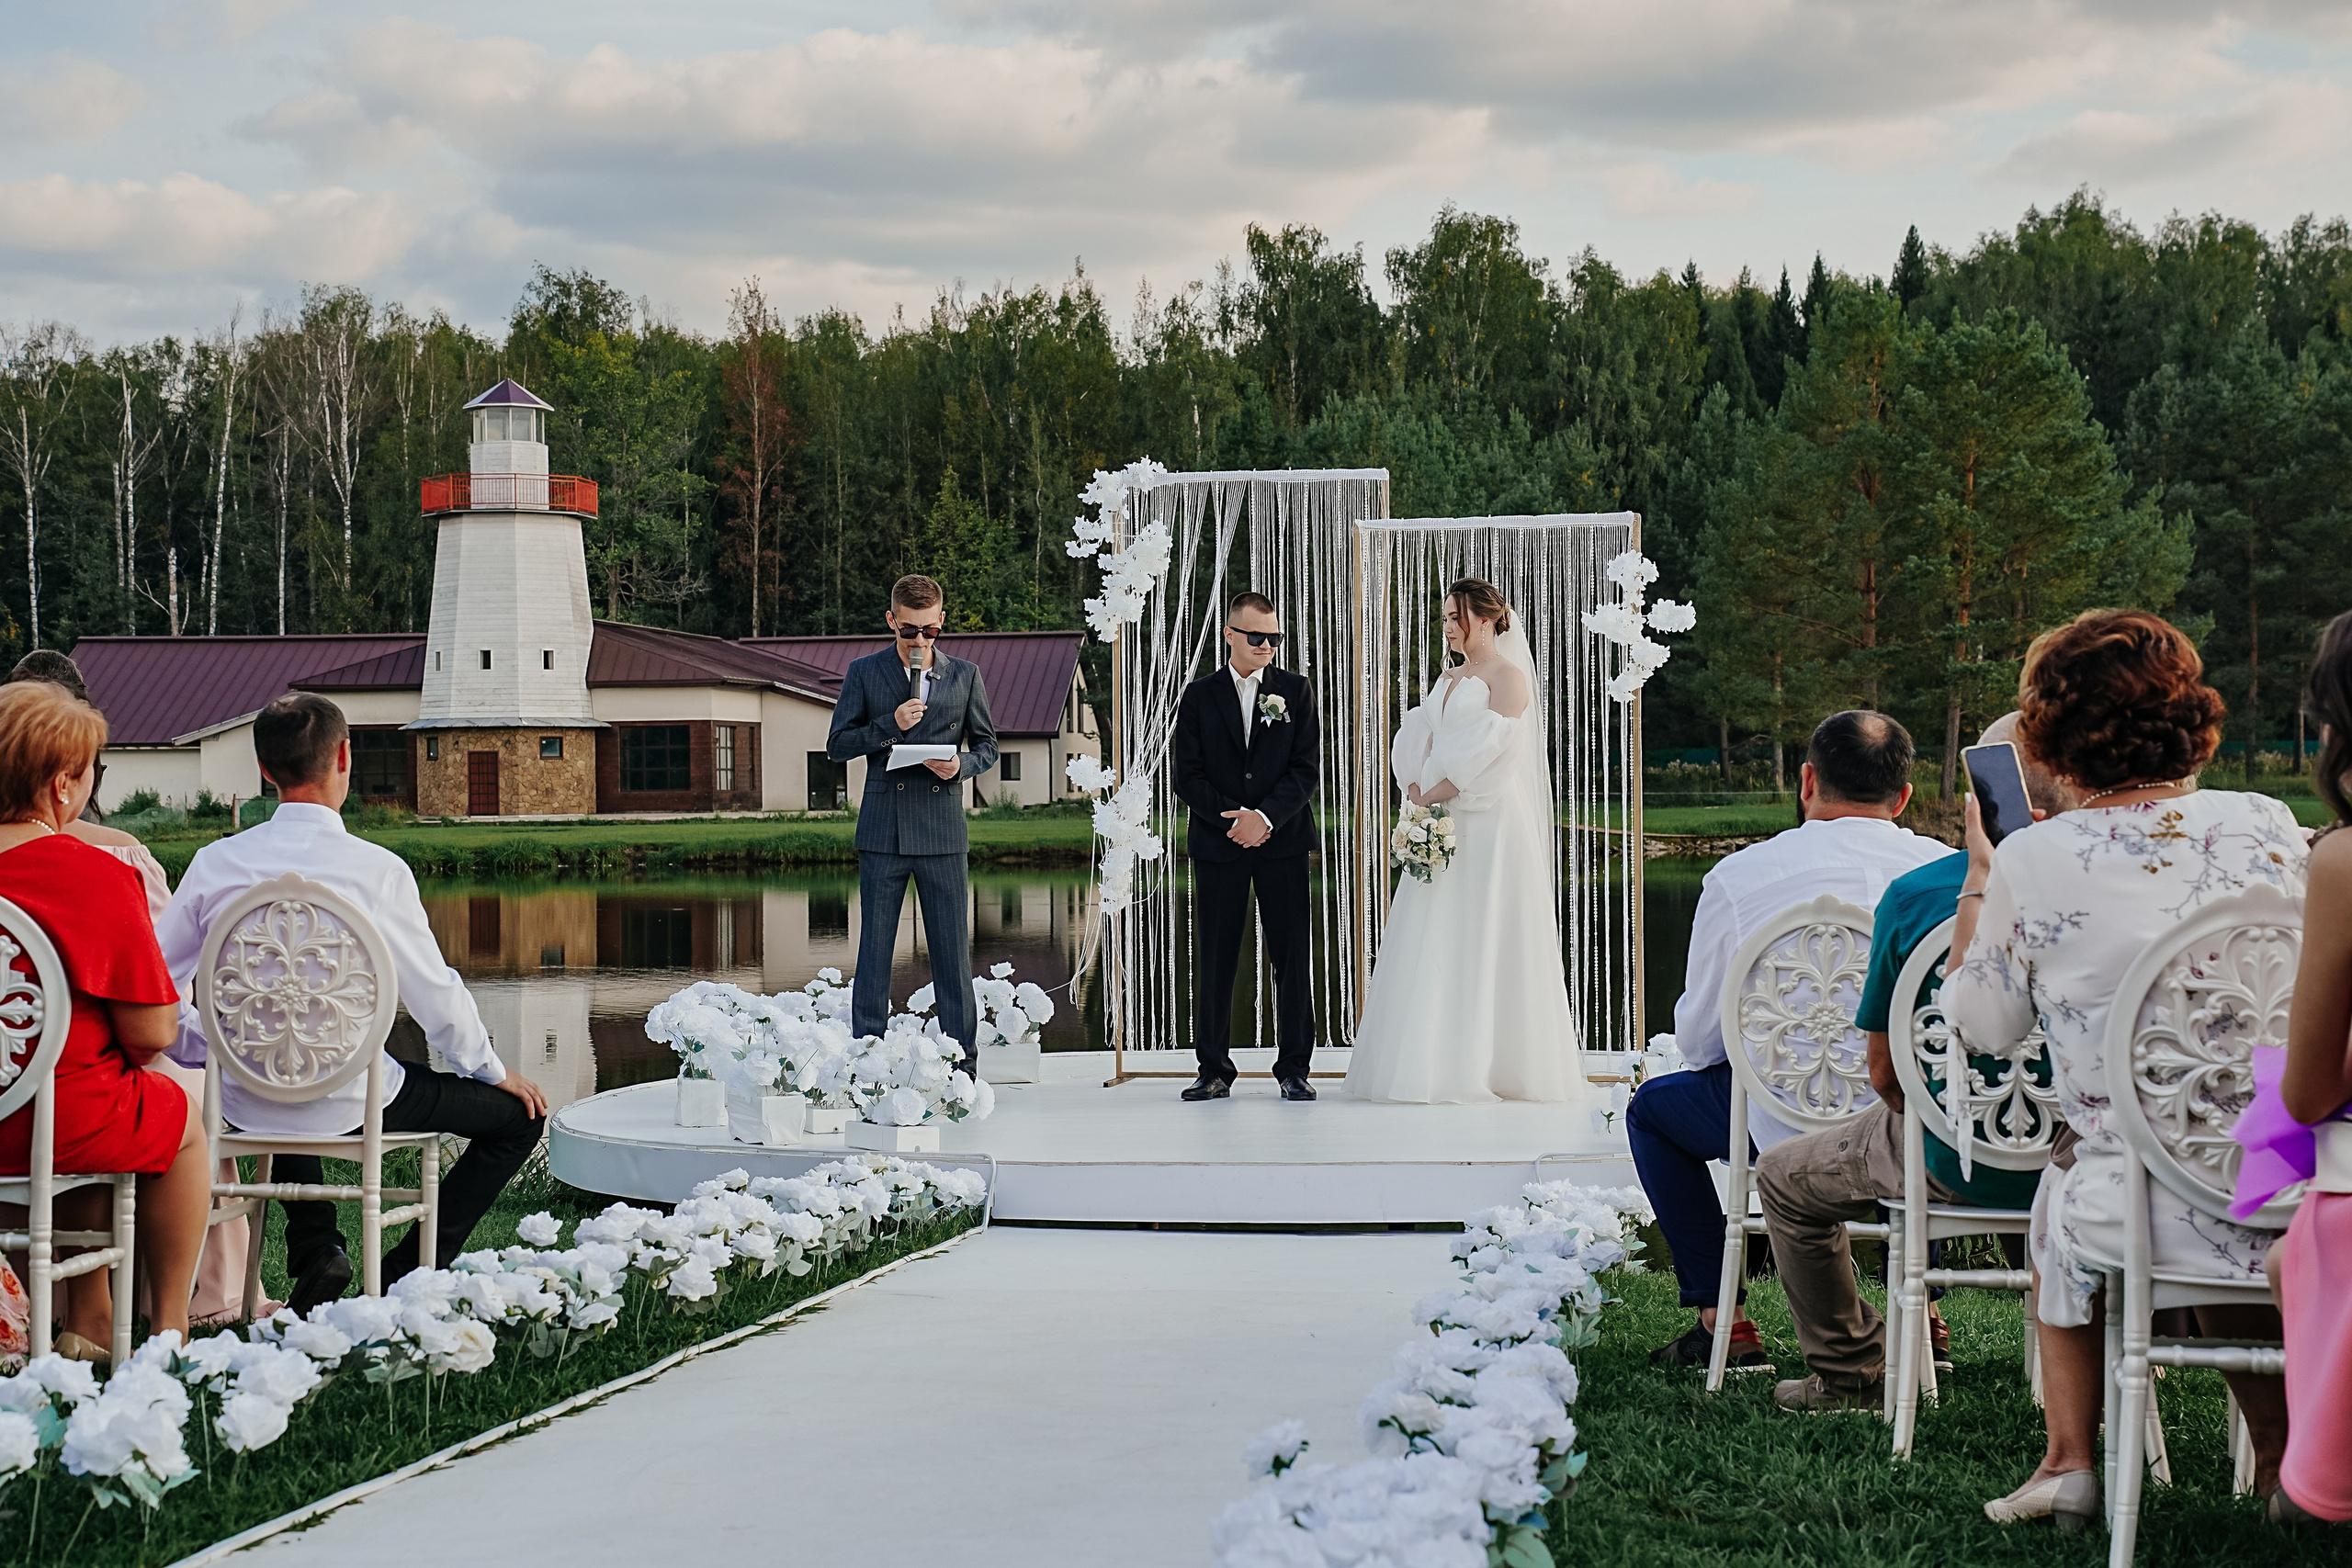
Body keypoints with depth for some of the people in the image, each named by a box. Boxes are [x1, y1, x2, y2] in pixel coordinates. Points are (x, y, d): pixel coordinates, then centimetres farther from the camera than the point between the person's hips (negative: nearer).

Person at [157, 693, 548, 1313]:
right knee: (518, 1114, 12)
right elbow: (434, 995, -8)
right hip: (348, 1103, -5)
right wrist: (494, 1071, 9)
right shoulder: (376, 870, -16)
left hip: (245, 1104, 5)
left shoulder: (216, 862, -5)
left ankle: (316, 1256, 29)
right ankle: (402, 1277, 5)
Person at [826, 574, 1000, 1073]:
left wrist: (961, 764, -7)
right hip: (883, 831, 0)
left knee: (953, 951, 1)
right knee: (874, 951, 2)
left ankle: (963, 1065, 7)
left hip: (943, 833, 1)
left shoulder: (965, 675, 10)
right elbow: (837, 746, 4)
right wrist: (891, 725, -10)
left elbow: (987, 746, 15)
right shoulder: (864, 674, 6)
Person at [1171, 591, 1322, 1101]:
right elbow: (1186, 775, 1)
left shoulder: (1296, 691, 6)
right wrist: (1233, 817, -12)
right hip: (1217, 844, 0)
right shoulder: (1199, 696, 6)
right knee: (1214, 960, 2)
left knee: (1292, 958, 0)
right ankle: (1214, 1071, 9)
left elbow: (1307, 768, -2)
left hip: (1283, 841, 0)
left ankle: (1294, 1069, 8)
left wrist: (1265, 817, -15)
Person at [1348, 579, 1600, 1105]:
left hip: (1490, 823, -8)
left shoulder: (1507, 677, -5)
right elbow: (1414, 740, 12)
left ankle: (1484, 1067, -2)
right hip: (1441, 824, 8)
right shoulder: (1448, 679, 19)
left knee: (1483, 938, -6)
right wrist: (1416, 788, -4)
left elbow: (1491, 748, -15)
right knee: (1432, 939, 3)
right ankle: (1436, 1063, 5)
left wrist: (1442, 792, -15)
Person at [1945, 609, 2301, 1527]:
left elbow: (1984, 1024, 7)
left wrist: (1976, 883, 19)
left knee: (2060, 1203, 33)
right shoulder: (2266, 827, -5)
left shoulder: (2031, 864, -10)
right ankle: (2283, 1450, 33)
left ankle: (2070, 1461, 35)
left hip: (2154, 1215, -2)